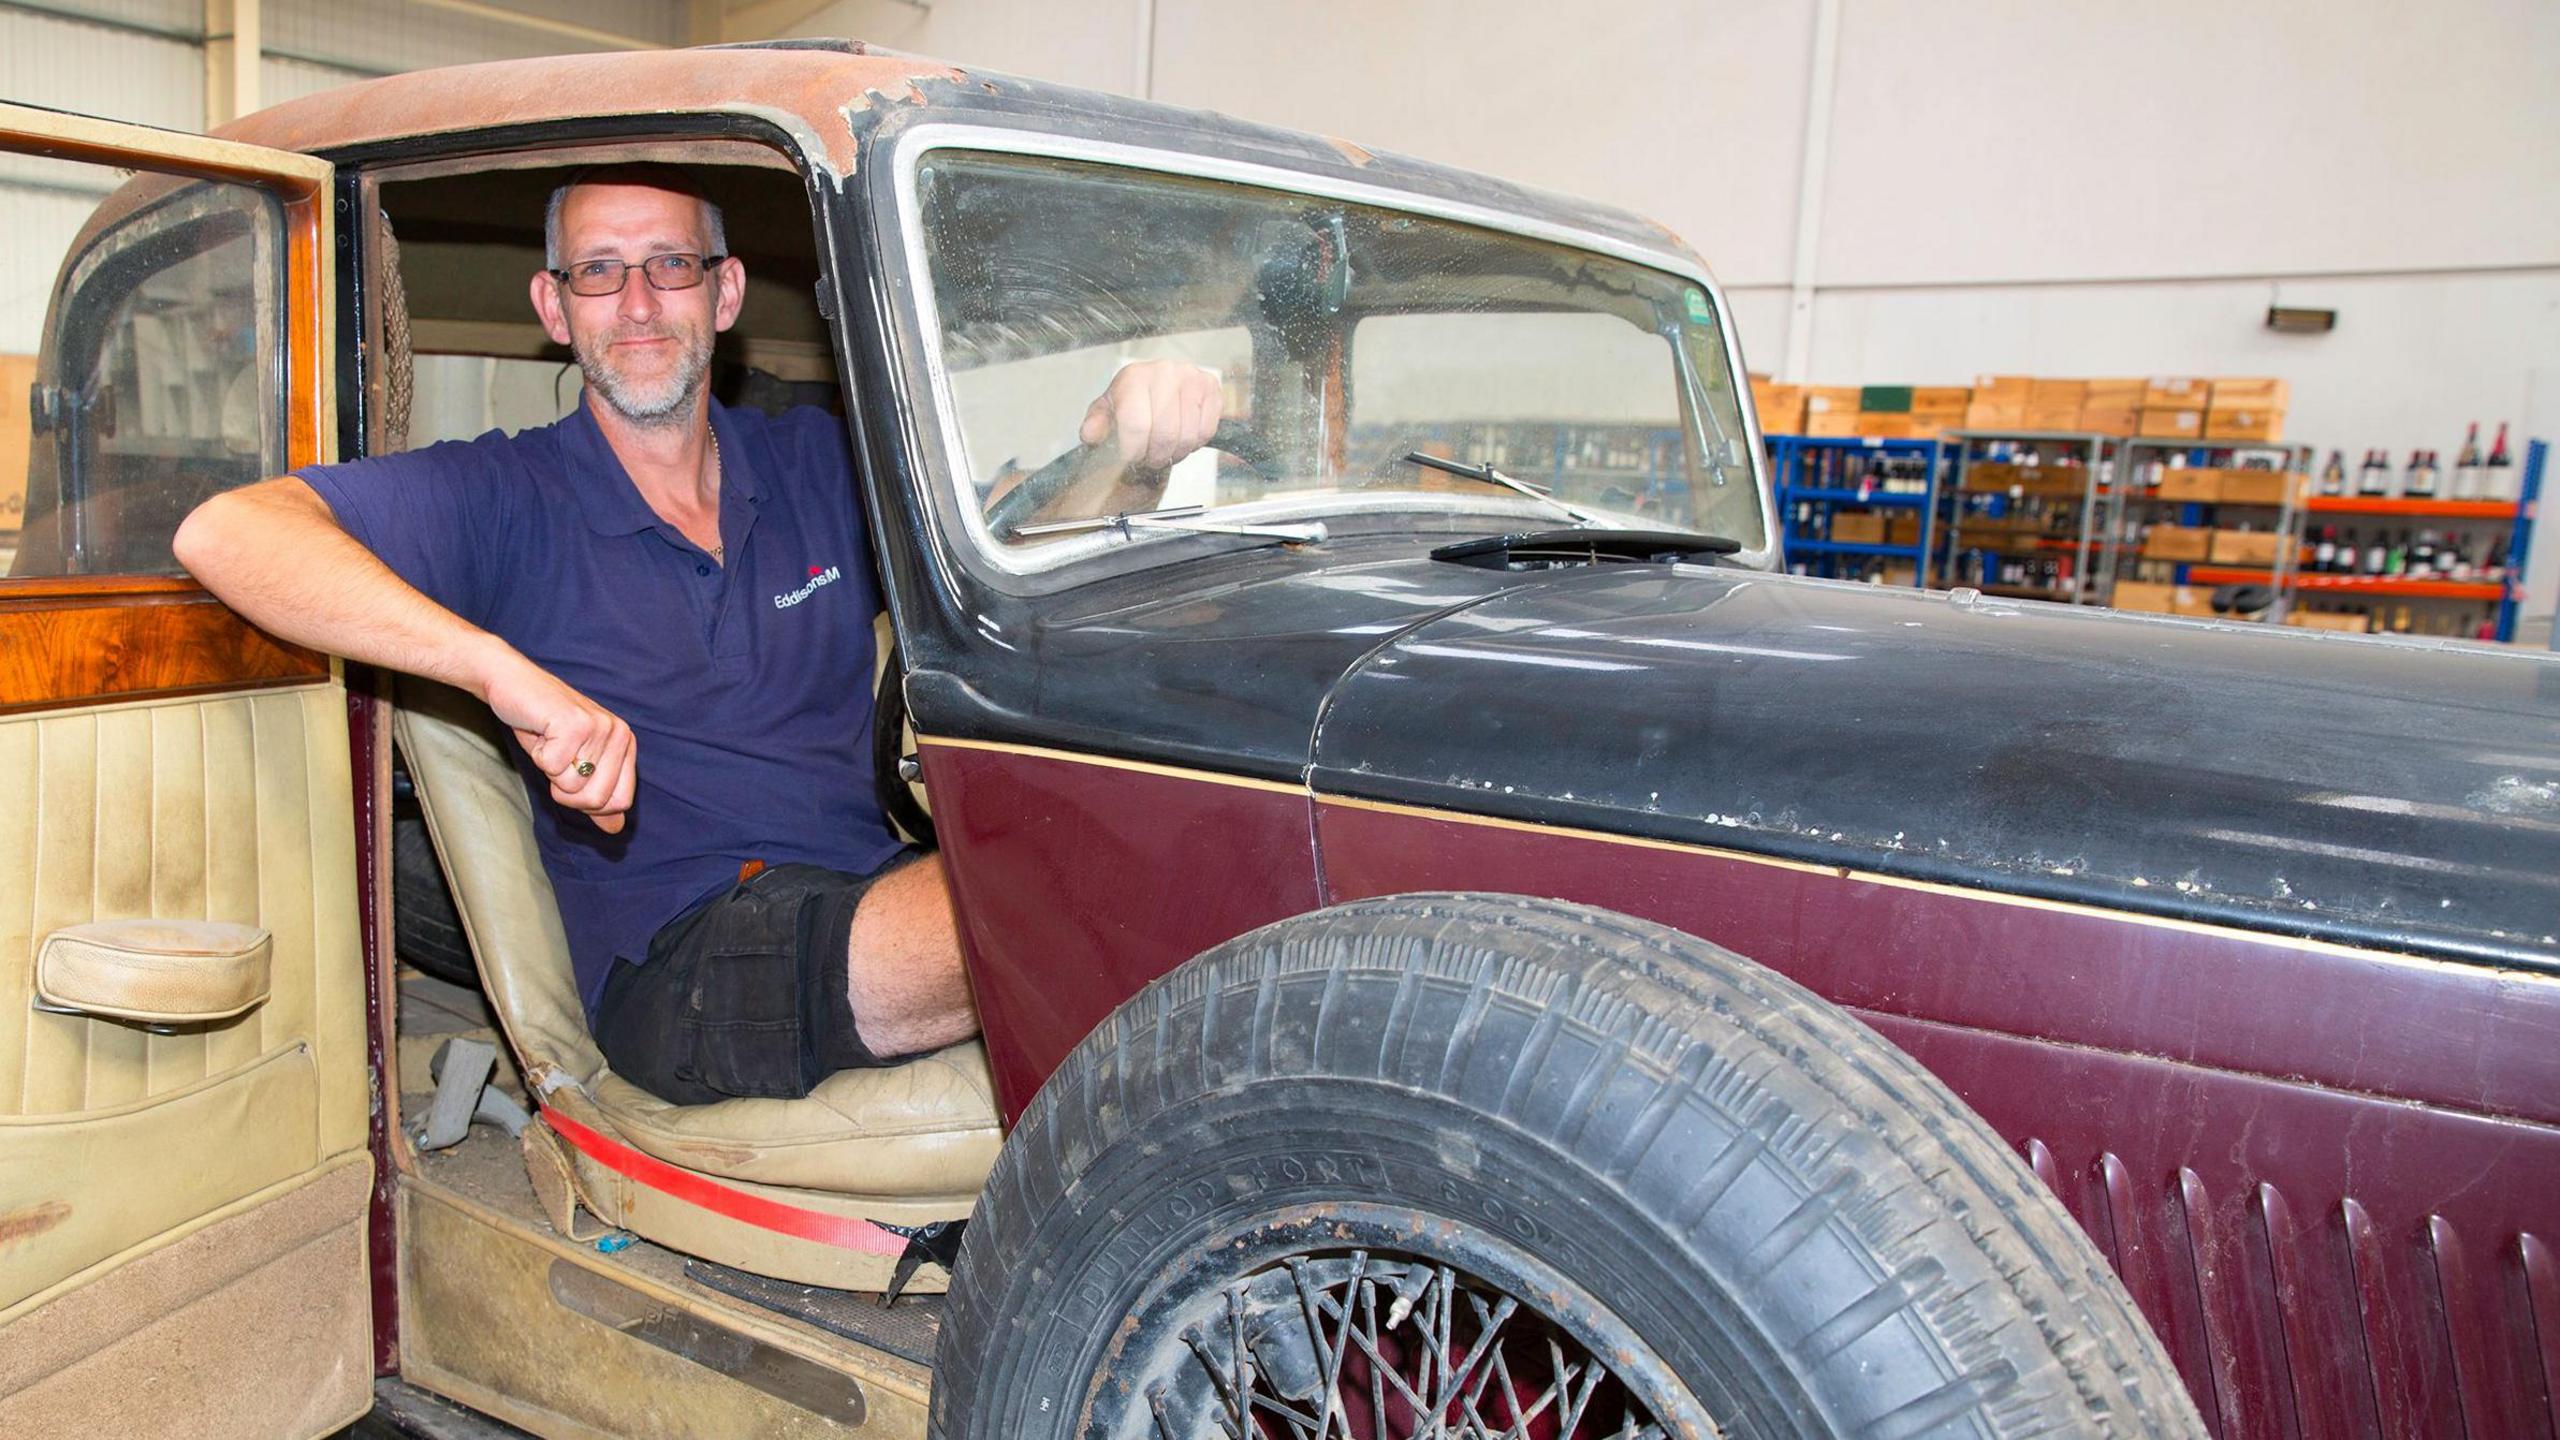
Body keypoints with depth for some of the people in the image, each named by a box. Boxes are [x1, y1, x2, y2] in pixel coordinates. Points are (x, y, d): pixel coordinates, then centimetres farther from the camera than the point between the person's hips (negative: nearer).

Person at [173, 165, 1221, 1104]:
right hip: (683, 971, -5)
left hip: (887, 903, 5)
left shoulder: (821, 464, 16)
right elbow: (225, 532, -11)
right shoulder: (507, 501, 3)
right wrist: (509, 675, -26)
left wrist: (1125, 428, -5)